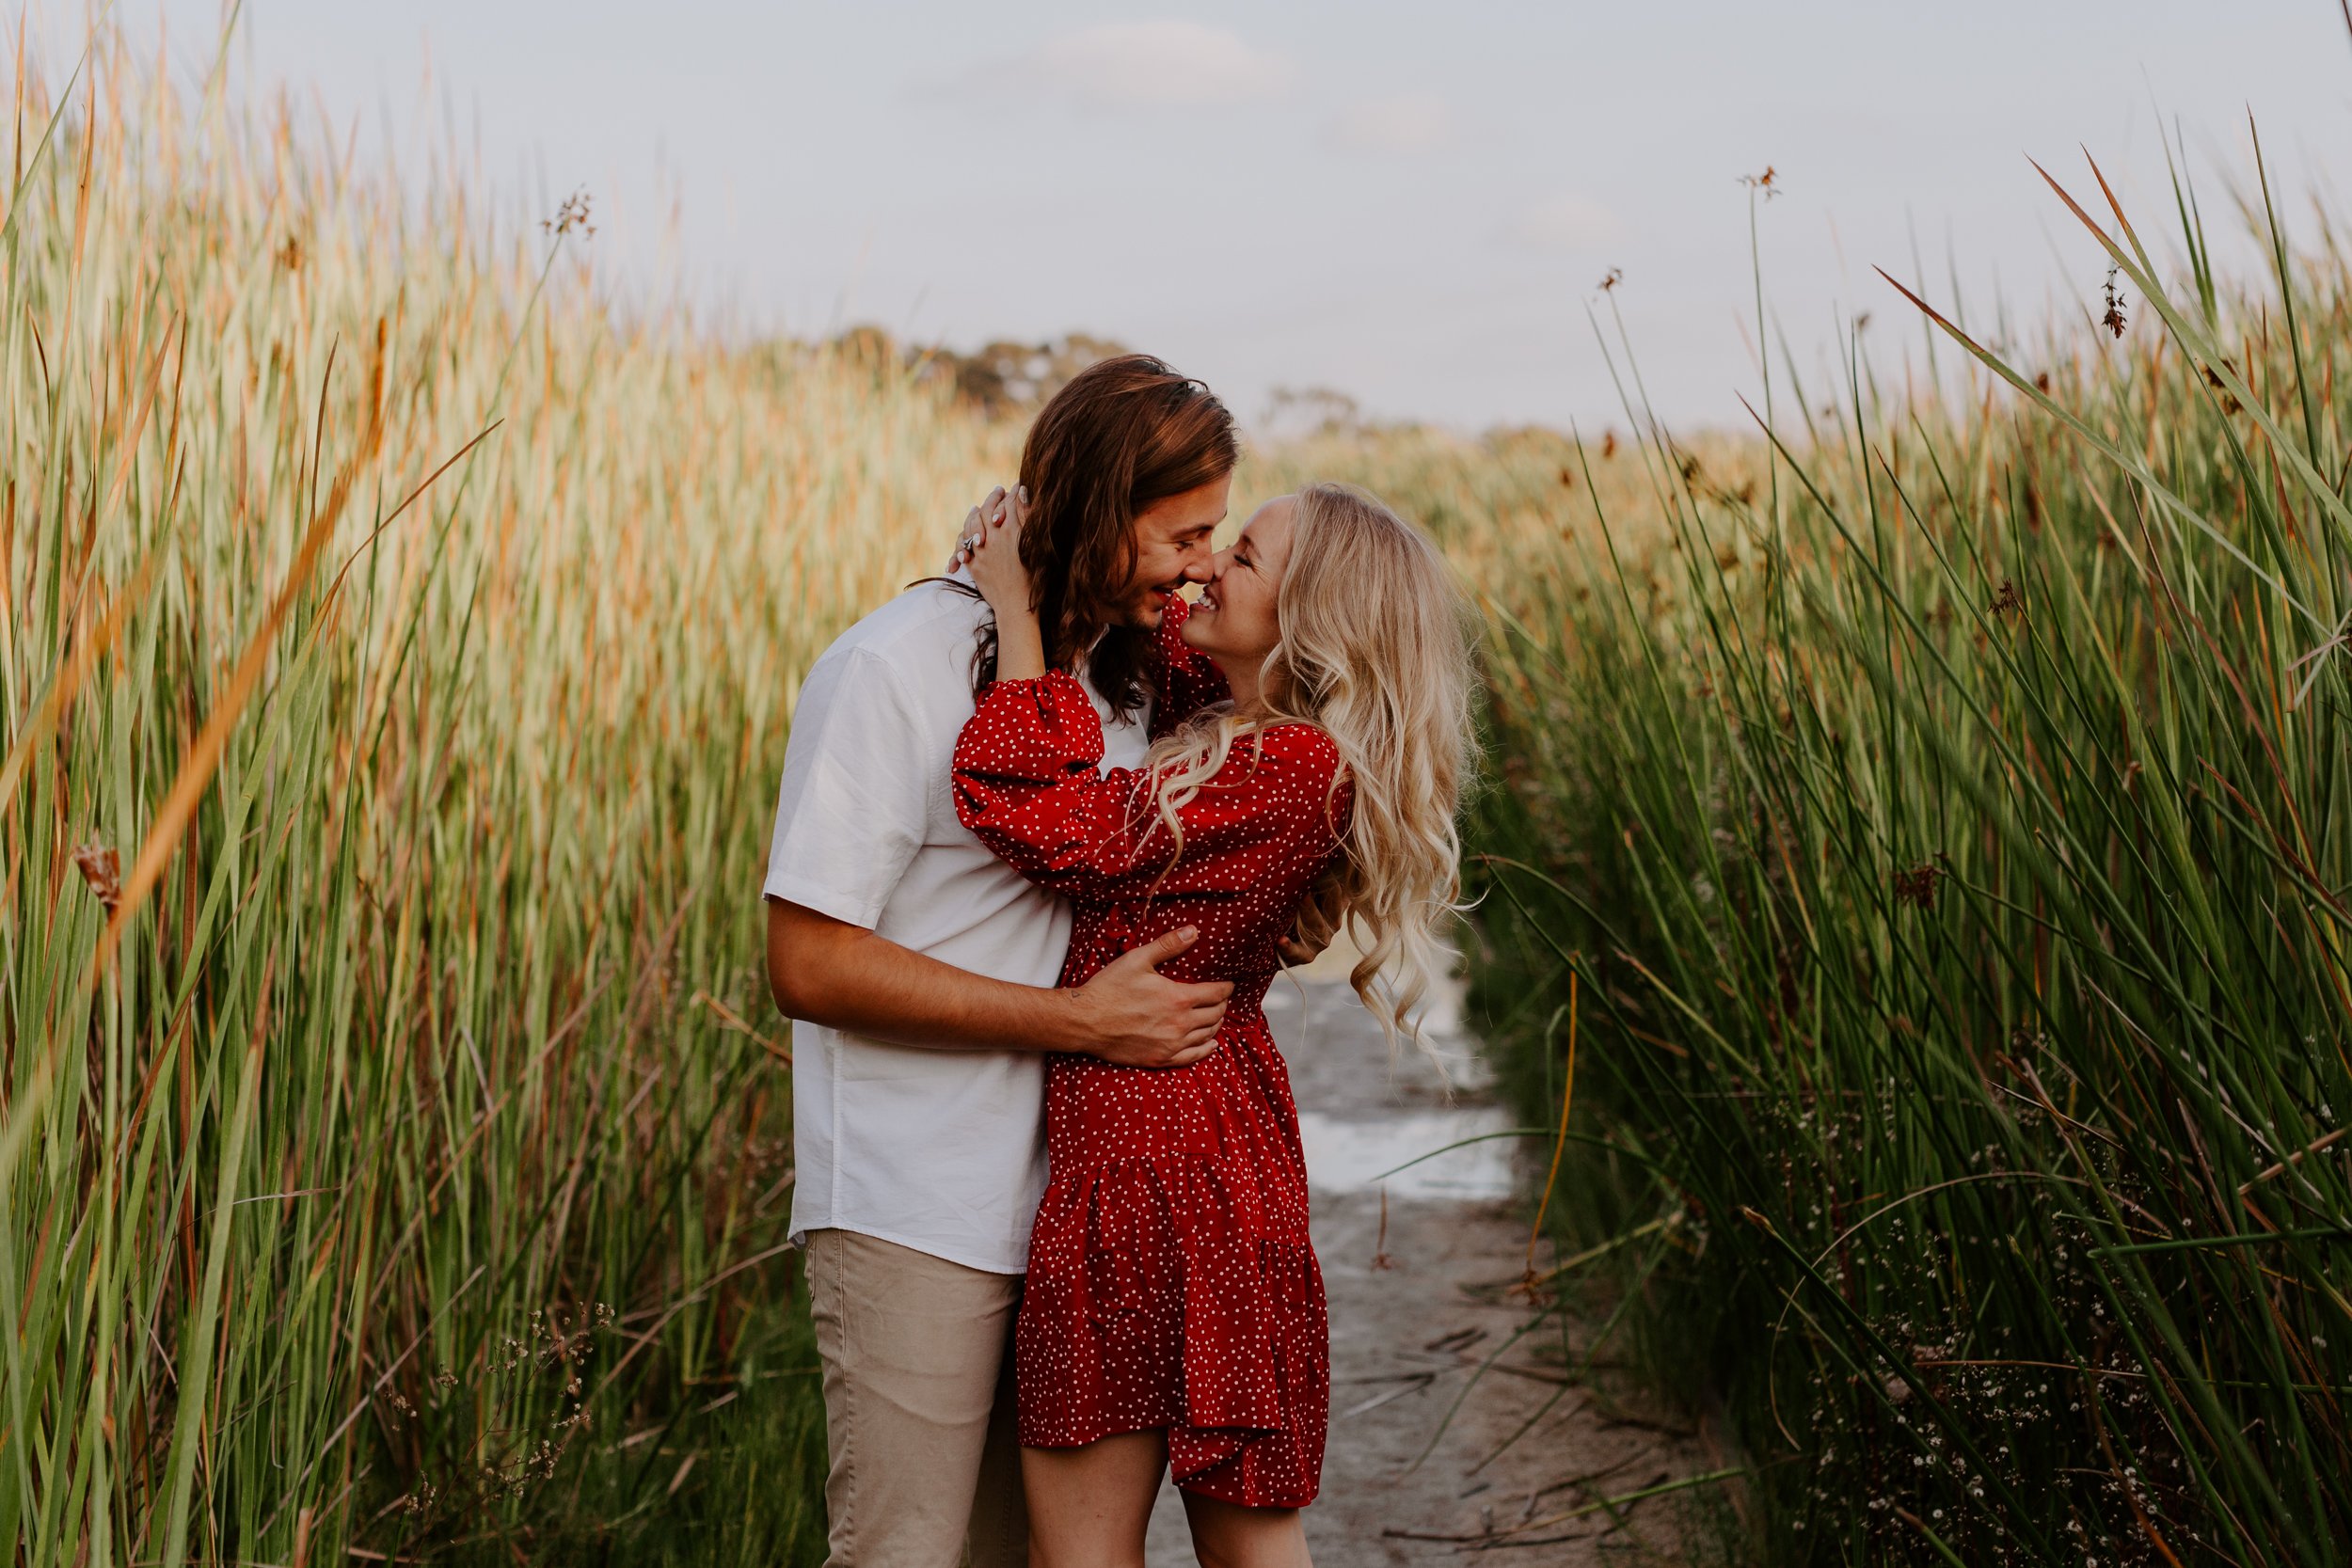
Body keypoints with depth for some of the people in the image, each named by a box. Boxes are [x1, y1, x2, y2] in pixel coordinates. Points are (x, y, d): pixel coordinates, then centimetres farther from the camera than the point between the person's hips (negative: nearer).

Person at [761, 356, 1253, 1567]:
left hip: (1071, 1198, 7)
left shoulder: (1119, 672, 10)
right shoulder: (894, 670, -13)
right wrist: (1083, 1021, -19)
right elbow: (810, 965, -17)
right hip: (919, 1219, -7)